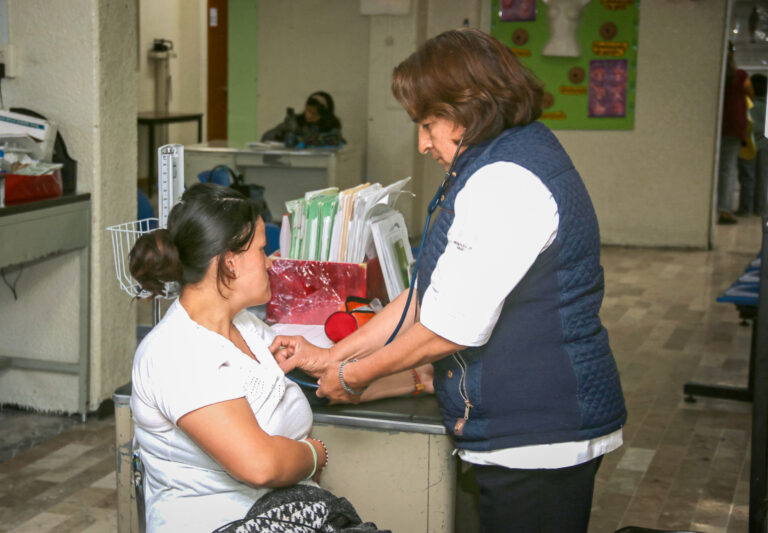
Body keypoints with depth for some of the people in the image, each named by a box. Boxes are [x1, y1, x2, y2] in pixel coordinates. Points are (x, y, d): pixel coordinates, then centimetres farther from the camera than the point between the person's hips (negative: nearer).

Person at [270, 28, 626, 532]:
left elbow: (452, 328, -20)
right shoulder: (507, 161, 13)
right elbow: (433, 295, 14)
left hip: (536, 436, -10)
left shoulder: (505, 183, -21)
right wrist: (330, 356, 11)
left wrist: (354, 375, -5)